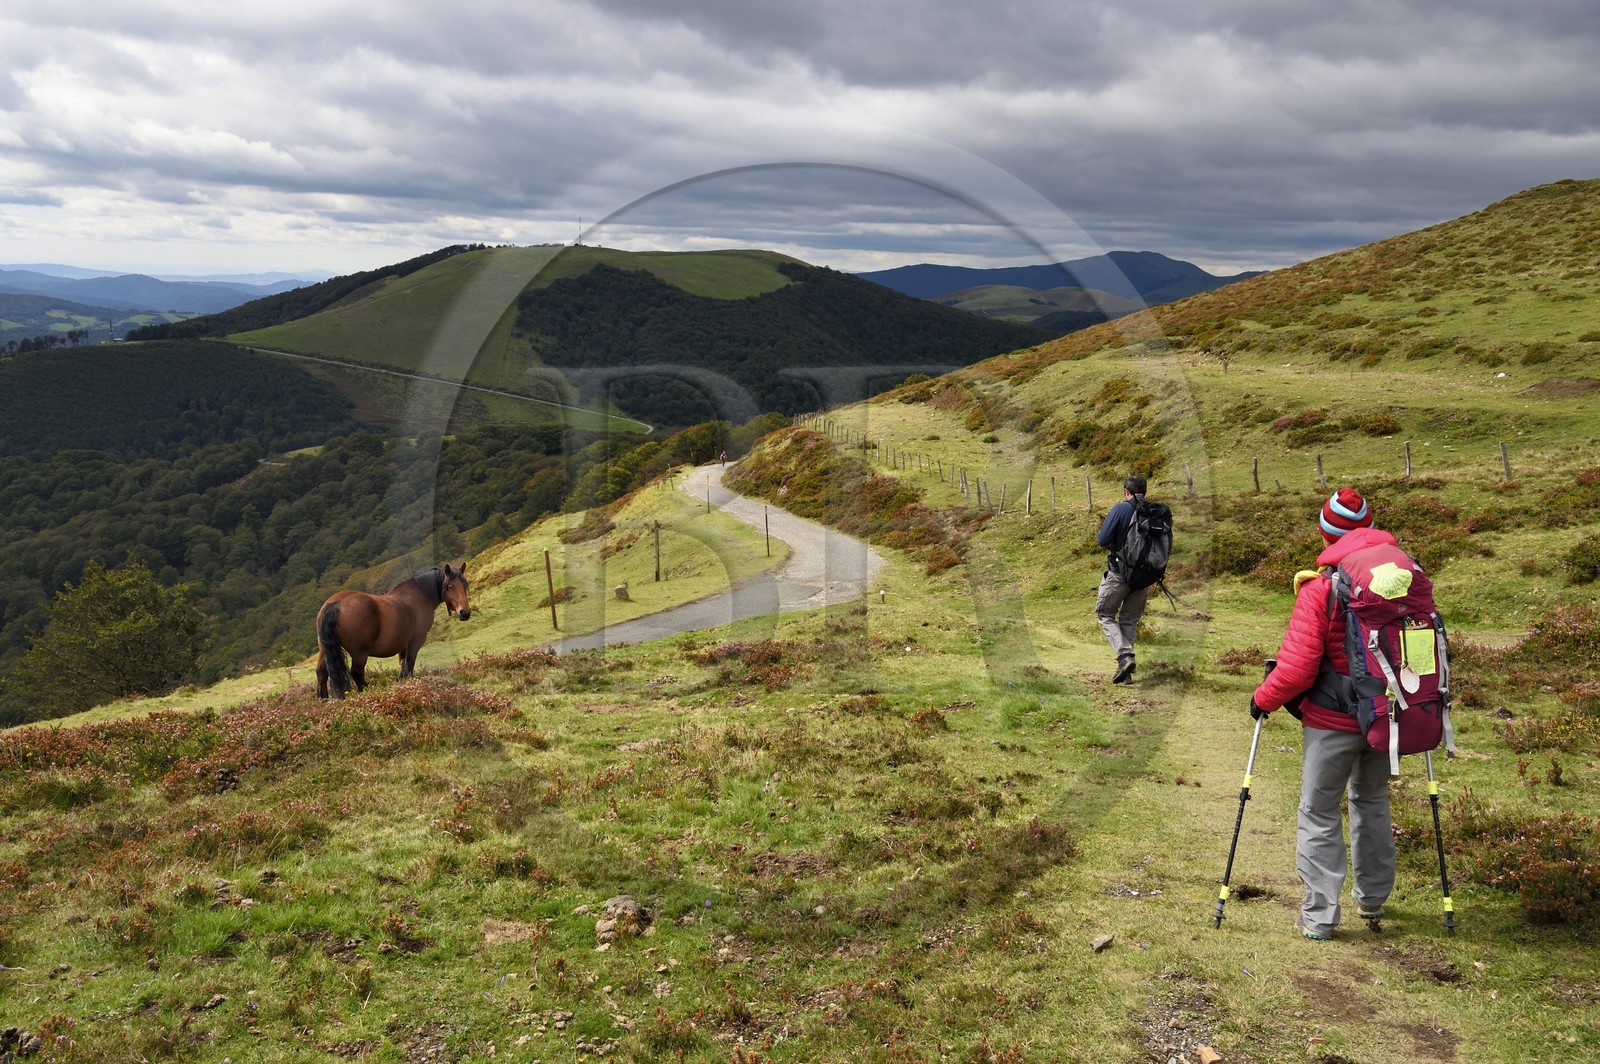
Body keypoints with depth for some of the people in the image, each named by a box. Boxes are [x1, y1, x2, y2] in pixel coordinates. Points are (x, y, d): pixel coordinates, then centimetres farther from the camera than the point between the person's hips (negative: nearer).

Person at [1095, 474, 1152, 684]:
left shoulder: (1121, 509, -12)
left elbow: (1102, 540, -14)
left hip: (1119, 573, -5)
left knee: (1106, 615, 9)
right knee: (1130, 620, 15)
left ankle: (1125, 655, -13)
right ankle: (1125, 671, 12)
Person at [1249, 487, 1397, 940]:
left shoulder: (1320, 588, -19)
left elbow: (1297, 668, -20)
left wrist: (1264, 698, -3)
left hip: (1333, 720, -5)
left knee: (1319, 813, 7)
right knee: (1372, 801, 24)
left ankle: (1319, 915, 11)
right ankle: (1372, 899, 36)